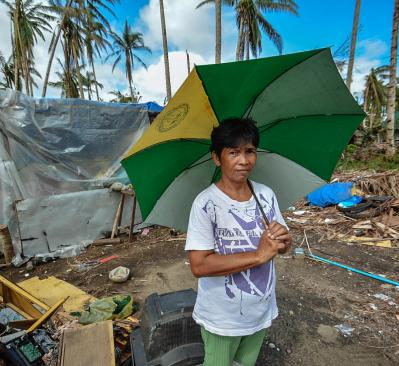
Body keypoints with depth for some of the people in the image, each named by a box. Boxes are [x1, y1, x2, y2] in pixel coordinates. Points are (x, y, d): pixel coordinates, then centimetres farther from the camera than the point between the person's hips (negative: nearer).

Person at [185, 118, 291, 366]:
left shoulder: (266, 195, -7)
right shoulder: (206, 204, -24)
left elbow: (284, 247, 2)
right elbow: (199, 265, -27)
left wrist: (283, 240, -22)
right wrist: (258, 255, -30)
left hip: (261, 311, 5)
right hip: (221, 318, -4)